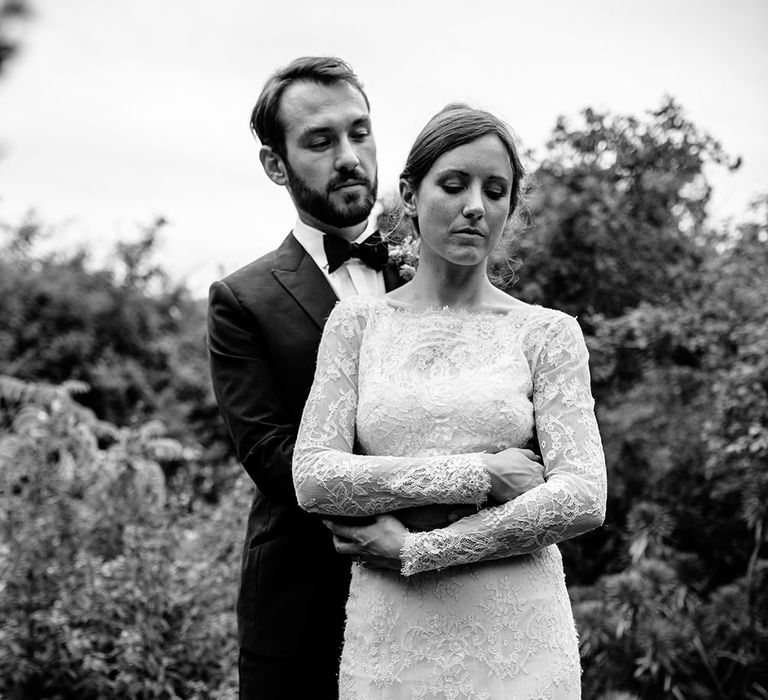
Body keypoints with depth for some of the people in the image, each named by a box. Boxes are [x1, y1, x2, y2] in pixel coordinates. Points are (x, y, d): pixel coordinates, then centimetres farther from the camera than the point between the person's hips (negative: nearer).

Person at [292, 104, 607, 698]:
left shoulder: (548, 332, 1)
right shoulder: (357, 322, 4)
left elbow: (583, 499, -9)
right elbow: (313, 478, -6)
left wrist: (417, 549, -11)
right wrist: (475, 474, -13)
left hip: (517, 645, -1)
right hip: (389, 643, 1)